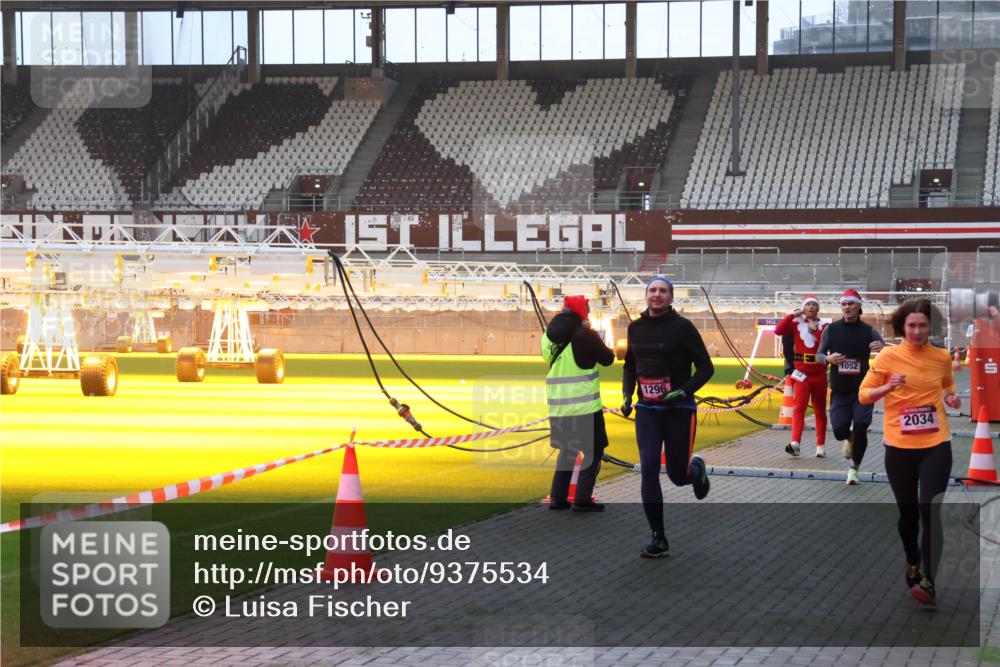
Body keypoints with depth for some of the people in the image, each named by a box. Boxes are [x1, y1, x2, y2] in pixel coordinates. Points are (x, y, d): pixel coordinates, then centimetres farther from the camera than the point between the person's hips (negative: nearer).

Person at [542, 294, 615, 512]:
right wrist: (610, 350, 19)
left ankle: (558, 498, 16)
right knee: (594, 451, 5)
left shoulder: (548, 337, 5)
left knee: (567, 451, 20)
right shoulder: (584, 335, -12)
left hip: (557, 406, 6)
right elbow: (607, 359, -2)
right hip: (585, 405, -6)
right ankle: (582, 499, -3)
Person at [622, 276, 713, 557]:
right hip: (647, 410, 3)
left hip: (679, 409, -3)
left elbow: (706, 368, -6)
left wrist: (684, 391, -20)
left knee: (678, 476, 5)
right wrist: (627, 395, 5)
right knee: (648, 469, -12)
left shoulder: (682, 327, -8)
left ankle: (696, 469, 44)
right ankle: (659, 539, -5)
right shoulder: (636, 328, 5)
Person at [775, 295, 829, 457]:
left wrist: (815, 329, -15)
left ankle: (821, 446, 19)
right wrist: (793, 315, -13)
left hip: (819, 374, 2)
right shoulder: (796, 324, 2)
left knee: (820, 410, 11)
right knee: (800, 407, -14)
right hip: (801, 373, -2)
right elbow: (778, 330, -12)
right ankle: (795, 443, -26)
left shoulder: (824, 326, 4)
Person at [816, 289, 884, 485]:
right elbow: (818, 355, 8)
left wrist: (882, 348, -26)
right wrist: (828, 359, -16)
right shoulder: (831, 330, 1)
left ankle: (854, 469, 11)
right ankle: (849, 438, 34)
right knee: (839, 431, -5)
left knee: (860, 430, -10)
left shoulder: (868, 331, -2)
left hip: (862, 390, -1)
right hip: (839, 391, 1)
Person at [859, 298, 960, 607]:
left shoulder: (942, 357, 2)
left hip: (936, 446, 0)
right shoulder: (888, 356, -5)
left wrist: (952, 397, 0)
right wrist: (888, 387, -19)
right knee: (908, 511, 12)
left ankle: (928, 580, -11)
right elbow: (863, 394, -1)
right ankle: (912, 563, 38)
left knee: (930, 510, -10)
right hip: (899, 447, 0)